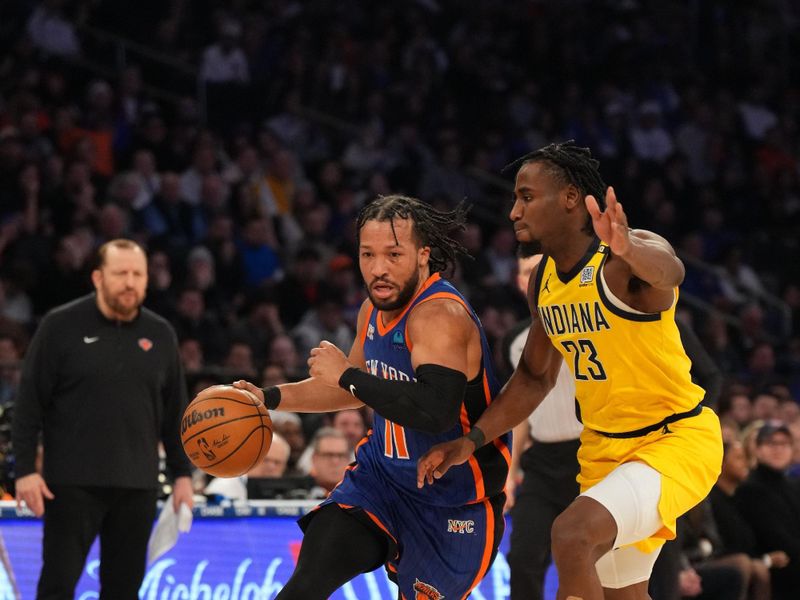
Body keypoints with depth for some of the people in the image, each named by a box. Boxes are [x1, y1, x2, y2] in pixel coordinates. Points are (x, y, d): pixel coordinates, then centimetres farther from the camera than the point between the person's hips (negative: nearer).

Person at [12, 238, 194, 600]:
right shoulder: (61, 326, -2)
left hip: (138, 485, 4)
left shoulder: (160, 335, 10)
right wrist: (26, 469, -9)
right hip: (72, 483, -4)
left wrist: (182, 473, 10)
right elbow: (29, 403, -3)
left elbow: (175, 411, 16)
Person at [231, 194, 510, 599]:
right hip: (384, 473, 7)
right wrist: (269, 398, 12)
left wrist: (347, 375, -31)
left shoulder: (441, 315, -26)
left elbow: (436, 411, -42)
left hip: (454, 502, -7)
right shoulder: (375, 310, 2)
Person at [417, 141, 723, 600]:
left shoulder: (621, 263, -22)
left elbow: (668, 272, -48)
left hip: (676, 440, -9)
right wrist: (472, 441, 6)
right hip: (603, 449, 9)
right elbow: (535, 378, 15)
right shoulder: (543, 280, 3)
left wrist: (628, 250, -70)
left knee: (573, 534, -30)